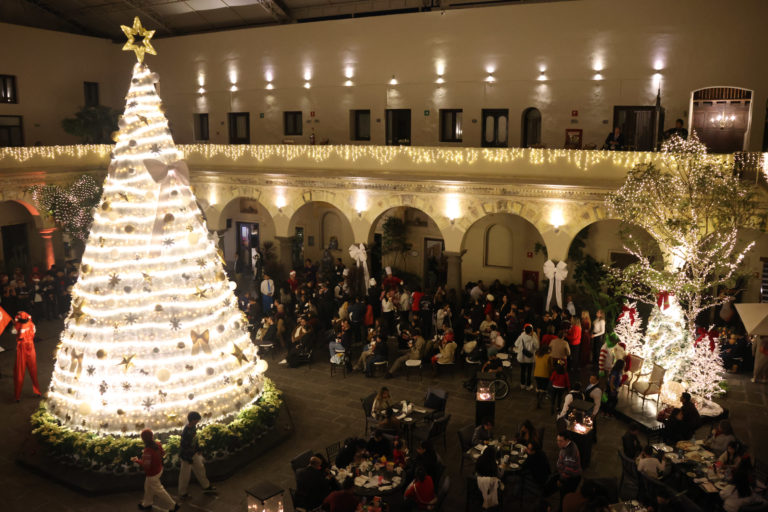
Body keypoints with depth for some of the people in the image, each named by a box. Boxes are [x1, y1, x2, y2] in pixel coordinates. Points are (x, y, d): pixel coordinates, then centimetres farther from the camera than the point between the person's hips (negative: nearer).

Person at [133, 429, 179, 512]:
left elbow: (146, 466, -28)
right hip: (159, 470, 8)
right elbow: (163, 454, 5)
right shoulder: (158, 444, -10)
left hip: (152, 474, -8)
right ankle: (147, 504, 47)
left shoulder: (147, 451, -33)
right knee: (148, 488, 28)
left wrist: (137, 460, -15)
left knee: (158, 491, 9)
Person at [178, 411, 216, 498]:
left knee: (200, 469, 21)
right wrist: (189, 459, -18)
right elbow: (184, 447, -26)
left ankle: (206, 486, 38)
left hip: (194, 453, 9)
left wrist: (198, 450, 15)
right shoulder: (186, 432, -34)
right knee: (185, 475, 11)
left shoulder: (193, 427, -7)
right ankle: (182, 493, 31)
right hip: (186, 456, -8)